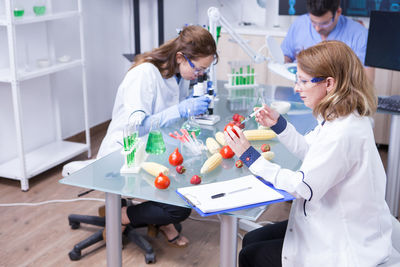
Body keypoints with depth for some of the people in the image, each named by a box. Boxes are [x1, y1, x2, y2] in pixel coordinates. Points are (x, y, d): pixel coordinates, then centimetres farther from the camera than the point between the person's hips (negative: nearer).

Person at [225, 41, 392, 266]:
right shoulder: (340, 117, 0)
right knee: (251, 240, 15)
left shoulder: (343, 133, -31)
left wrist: (250, 156, -21)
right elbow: (310, 151, 16)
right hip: (333, 224, 10)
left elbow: (303, 187, -26)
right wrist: (278, 124, 2)